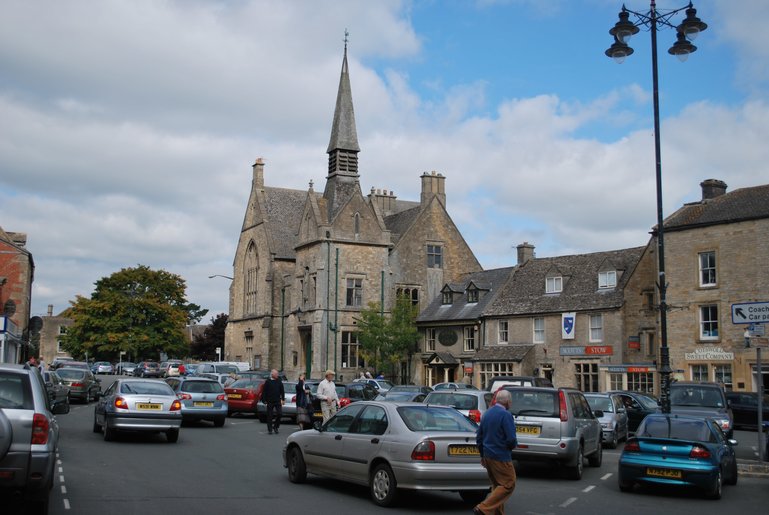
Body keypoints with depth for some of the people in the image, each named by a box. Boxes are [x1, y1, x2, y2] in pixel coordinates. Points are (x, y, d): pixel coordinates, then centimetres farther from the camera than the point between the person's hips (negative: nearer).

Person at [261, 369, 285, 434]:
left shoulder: (279, 382, 7)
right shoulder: (267, 382, -2)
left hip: (277, 401, 2)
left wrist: (283, 399, 7)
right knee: (269, 416, 3)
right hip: (270, 402, -2)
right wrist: (264, 400, -6)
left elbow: (282, 391, 11)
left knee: (279, 414, -6)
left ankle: (275, 426, 13)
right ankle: (270, 429, 12)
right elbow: (264, 392, -2)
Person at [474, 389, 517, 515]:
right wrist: (513, 445, 3)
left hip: (488, 456, 8)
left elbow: (479, 437, 16)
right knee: (508, 485, -3)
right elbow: (511, 439, -20)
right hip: (501, 457, -8)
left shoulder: (486, 413, 11)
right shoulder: (506, 415, -15)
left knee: (497, 485, 18)